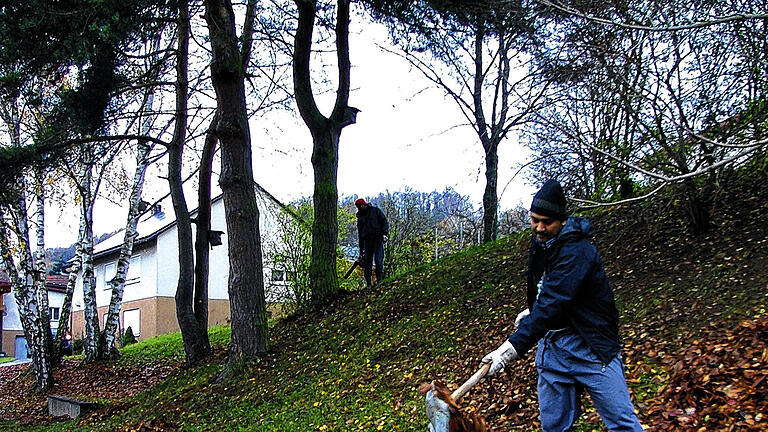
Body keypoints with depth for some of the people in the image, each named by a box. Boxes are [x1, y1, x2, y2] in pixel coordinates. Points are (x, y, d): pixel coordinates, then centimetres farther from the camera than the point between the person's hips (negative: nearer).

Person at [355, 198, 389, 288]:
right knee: (367, 261, -2)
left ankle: (379, 280, -6)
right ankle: (368, 283, 2)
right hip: (367, 240, 3)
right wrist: (361, 251, 17)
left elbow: (384, 222, 5)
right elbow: (360, 234, 21)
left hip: (378, 238, -3)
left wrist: (385, 233, -12)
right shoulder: (360, 217, 20)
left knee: (378, 259, -13)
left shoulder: (375, 210, 10)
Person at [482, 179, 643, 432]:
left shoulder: (575, 251, -22)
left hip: (589, 345, -8)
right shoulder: (539, 243, 8)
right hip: (551, 344, 8)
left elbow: (552, 304, -32)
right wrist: (531, 310, 15)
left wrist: (513, 346, -37)